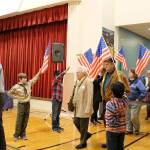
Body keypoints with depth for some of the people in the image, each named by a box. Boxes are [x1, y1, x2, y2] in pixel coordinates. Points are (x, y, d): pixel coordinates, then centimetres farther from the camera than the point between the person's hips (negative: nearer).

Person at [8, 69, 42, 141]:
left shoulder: (28, 83, 1)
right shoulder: (16, 87, -10)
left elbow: (34, 79, 5)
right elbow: (9, 93, 1)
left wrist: (39, 72, -3)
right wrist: (16, 97, -5)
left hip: (27, 104, 4)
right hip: (21, 104, -4)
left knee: (25, 120, 10)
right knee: (19, 121, 1)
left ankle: (23, 134, 22)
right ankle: (16, 135, 14)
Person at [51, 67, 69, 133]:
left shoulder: (60, 82, 12)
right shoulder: (55, 81, -8)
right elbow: (59, 77, -30)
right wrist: (65, 71, -42)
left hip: (60, 100, 7)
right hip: (55, 100, -7)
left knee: (58, 114, 14)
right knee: (54, 114, 0)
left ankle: (57, 126, 23)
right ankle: (54, 127, 7)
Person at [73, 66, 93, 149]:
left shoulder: (88, 82, -15)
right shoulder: (79, 82, 10)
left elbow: (90, 96, -18)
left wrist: (88, 109, -20)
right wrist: (75, 103, 12)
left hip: (84, 108, -8)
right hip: (78, 107, 8)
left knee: (83, 125, 3)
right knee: (76, 121, 14)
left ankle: (83, 142, 21)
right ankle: (86, 134, 35)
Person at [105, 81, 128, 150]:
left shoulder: (110, 104, -26)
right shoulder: (125, 100, -8)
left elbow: (110, 120, -27)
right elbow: (124, 94, 17)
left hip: (112, 130, -5)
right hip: (122, 129, 6)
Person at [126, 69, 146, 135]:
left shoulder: (138, 82, -12)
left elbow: (144, 92, -15)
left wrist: (138, 99, -13)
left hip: (135, 103, -6)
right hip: (127, 102, 6)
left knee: (134, 117, -4)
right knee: (128, 117, 9)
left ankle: (137, 130, 20)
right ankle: (129, 130, 23)